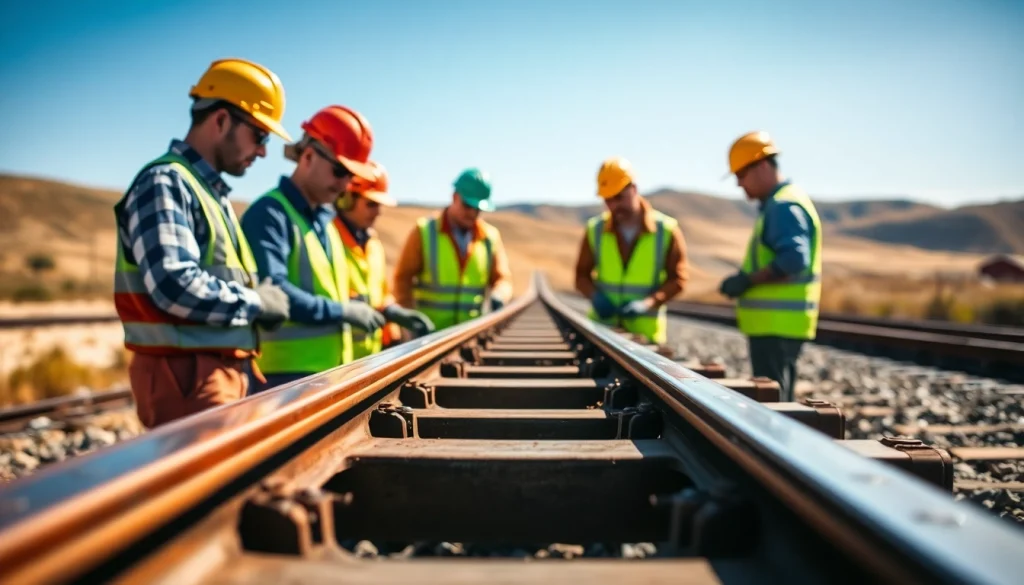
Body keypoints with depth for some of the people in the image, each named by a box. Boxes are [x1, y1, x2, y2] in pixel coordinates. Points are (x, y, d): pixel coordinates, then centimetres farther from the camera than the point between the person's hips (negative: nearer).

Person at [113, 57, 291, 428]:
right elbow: (176, 286, -25)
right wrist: (254, 302, -13)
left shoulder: (211, 191, 18)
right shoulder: (166, 182, -12)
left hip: (222, 370, 10)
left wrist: (258, 299, 3)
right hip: (186, 374, -10)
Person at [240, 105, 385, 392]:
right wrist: (343, 310, -19)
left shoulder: (325, 218, 15)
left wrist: (370, 309, 9)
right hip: (287, 372, -9)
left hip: (332, 369, 9)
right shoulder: (270, 214, -12)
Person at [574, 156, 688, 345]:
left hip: (646, 330, -1)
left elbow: (677, 279, -2)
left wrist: (648, 303, -19)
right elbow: (582, 274, 9)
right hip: (602, 324, 1)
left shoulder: (667, 230, -4)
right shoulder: (595, 230, 1)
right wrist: (595, 296, -13)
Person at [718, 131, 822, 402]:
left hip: (778, 324, -10)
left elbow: (794, 260, -26)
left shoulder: (784, 206, -14)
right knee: (778, 400, 16)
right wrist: (745, 279, 12)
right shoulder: (776, 204, 18)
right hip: (775, 322, 10)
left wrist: (747, 280, -20)